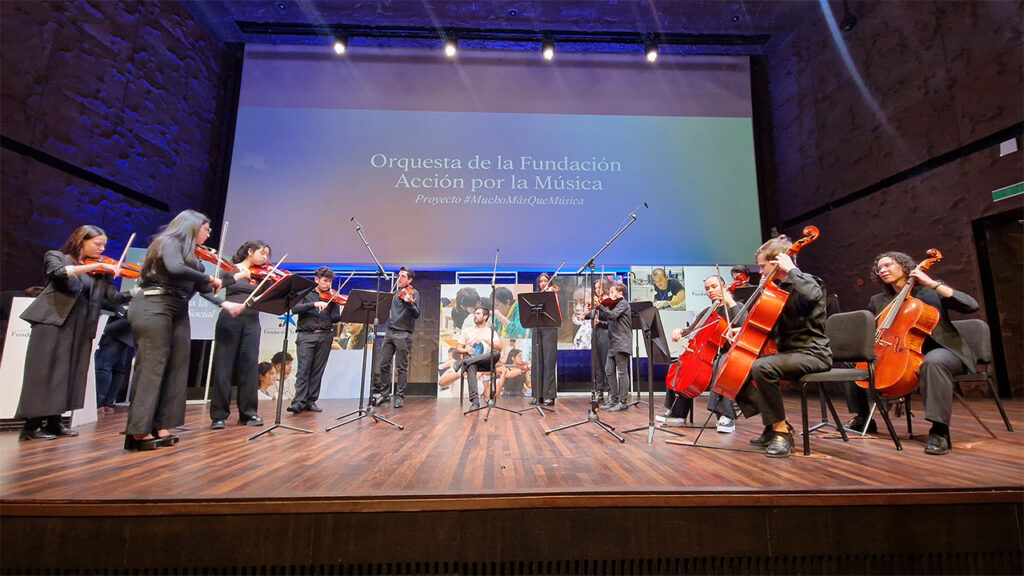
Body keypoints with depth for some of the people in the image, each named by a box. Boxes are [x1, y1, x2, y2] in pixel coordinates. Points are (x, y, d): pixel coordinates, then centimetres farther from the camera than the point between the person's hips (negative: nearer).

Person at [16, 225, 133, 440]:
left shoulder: (100, 272, 14)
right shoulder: (55, 256, 5)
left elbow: (114, 297, 4)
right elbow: (60, 272, -19)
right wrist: (98, 265, -24)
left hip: (81, 328, 4)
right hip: (52, 321, -4)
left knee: (69, 373, 5)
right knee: (44, 370, -3)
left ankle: (52, 420, 15)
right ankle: (33, 425, 3)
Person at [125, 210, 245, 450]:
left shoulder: (189, 253, 19)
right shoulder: (170, 242, -5)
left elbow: (200, 288, 16)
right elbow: (175, 268, -26)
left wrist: (225, 304, 7)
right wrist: (208, 278, -15)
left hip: (178, 313, 9)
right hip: (153, 308, -8)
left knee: (175, 369, 3)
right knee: (151, 368, -8)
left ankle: (160, 427, 7)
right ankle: (139, 430, -3)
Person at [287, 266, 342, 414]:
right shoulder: (306, 293, 9)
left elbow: (335, 318, 1)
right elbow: (295, 309, -7)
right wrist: (314, 304, -19)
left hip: (325, 336, 2)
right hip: (306, 335, -2)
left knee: (317, 371, 3)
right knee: (303, 369, -9)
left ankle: (311, 401, 10)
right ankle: (298, 402, -8)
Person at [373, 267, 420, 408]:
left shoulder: (413, 293, -4)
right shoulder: (396, 291, 14)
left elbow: (416, 314, -15)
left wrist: (410, 303, -32)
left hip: (403, 334, -6)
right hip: (390, 331, 6)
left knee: (401, 367, 0)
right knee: (384, 365, 8)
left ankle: (400, 396, 10)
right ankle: (384, 393, 21)